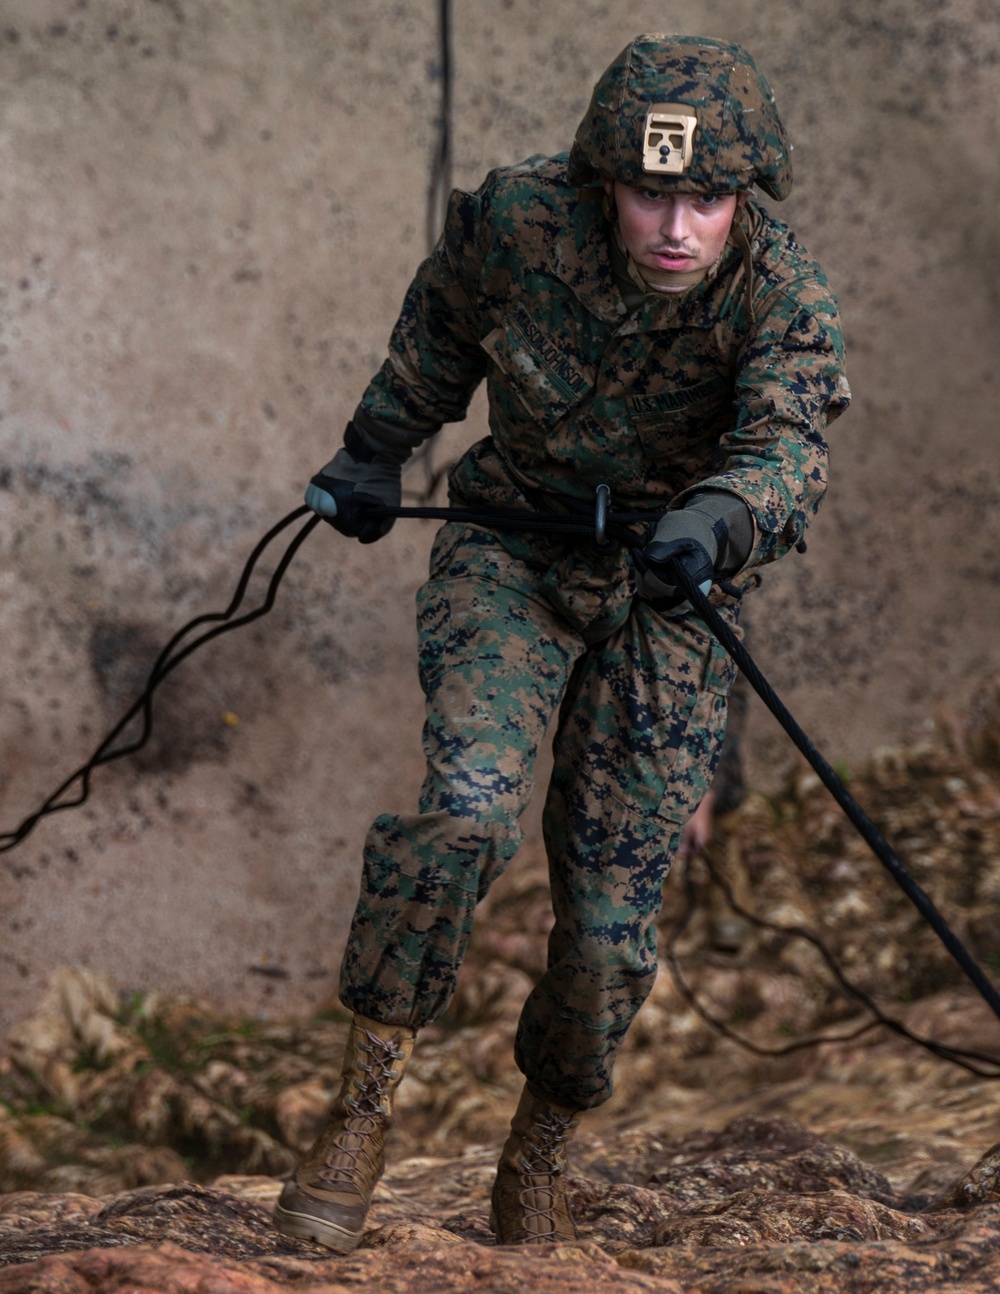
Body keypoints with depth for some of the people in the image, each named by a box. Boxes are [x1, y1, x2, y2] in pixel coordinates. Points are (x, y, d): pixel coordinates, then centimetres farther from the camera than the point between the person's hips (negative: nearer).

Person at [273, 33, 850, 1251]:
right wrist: (377, 448, 15)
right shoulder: (519, 218, -17)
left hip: (666, 597, 0)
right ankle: (362, 1108, -13)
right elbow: (445, 314, 6)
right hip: (512, 553, 0)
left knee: (610, 921, 0)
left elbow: (788, 446, -38)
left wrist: (716, 516, -60)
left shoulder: (785, 295, -21)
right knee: (470, 808, -27)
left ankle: (537, 1162, 26)